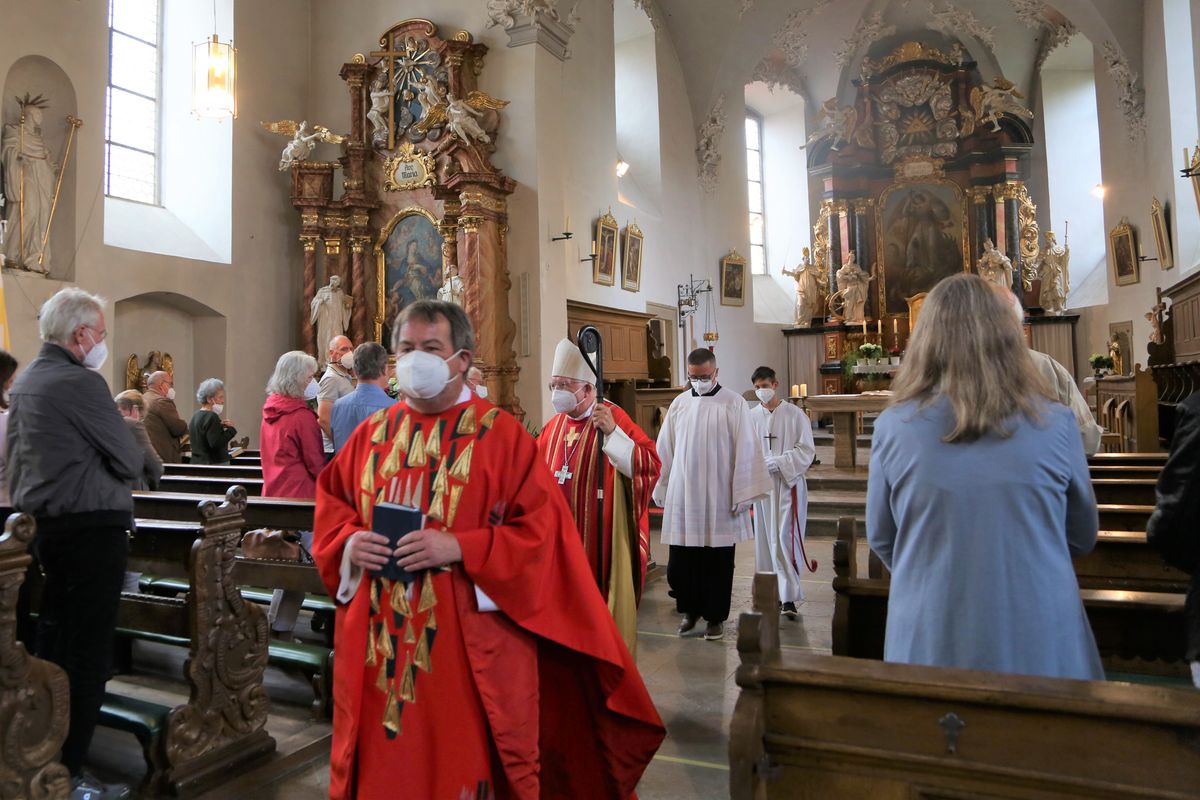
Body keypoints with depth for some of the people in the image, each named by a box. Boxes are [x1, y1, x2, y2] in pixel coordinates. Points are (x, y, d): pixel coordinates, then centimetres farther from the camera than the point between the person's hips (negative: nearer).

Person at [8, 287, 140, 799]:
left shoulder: (24, 382, 11)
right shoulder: (80, 382, -17)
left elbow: (16, 457, 19)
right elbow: (130, 461, -14)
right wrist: (111, 460, 5)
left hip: (44, 523, 9)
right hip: (91, 527, -9)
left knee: (52, 642, 19)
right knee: (88, 651, -1)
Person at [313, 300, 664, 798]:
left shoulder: (501, 435, -6)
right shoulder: (371, 435, 8)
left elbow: (542, 527, -11)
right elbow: (330, 506, 15)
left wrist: (459, 548, -21)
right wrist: (350, 543, -6)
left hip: (469, 648, -4)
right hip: (377, 644, 4)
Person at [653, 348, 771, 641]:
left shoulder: (733, 404, -4)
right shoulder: (679, 403, 6)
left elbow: (746, 450, -6)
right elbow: (665, 449, 10)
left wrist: (743, 495, -10)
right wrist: (662, 490, 9)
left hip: (719, 498, -3)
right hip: (682, 497, 3)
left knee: (717, 561, 6)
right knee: (680, 561, 6)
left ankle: (715, 616, 22)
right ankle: (690, 609, 28)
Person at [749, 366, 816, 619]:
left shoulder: (795, 415, -4)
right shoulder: (751, 417, 4)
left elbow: (806, 451, -6)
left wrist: (776, 463, -17)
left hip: (788, 485, -3)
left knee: (785, 539, -8)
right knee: (765, 540, 9)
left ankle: (789, 597, -4)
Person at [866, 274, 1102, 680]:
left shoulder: (893, 426, -12)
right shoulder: (1055, 423, -10)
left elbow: (880, 539, 1)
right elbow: (1083, 536, 6)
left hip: (929, 644, 0)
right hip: (1040, 643, 1)